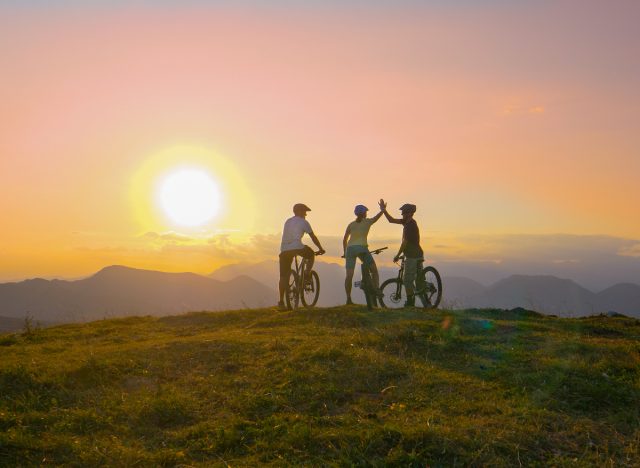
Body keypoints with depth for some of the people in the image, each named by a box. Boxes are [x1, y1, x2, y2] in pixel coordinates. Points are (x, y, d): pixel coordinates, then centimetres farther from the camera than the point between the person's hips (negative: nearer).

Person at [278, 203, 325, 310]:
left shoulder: (287, 221, 27)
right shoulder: (303, 222, 9)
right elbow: (313, 237, 12)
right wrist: (320, 249, 23)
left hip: (284, 250, 5)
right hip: (296, 248, -5)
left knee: (283, 276, 3)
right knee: (311, 255, 26)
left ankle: (281, 301, -2)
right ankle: (307, 276, 12)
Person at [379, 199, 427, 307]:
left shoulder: (410, 225, -18)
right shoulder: (408, 222, 10)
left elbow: (405, 242, -16)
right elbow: (392, 220, 17)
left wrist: (397, 256, -7)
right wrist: (383, 210, 8)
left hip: (412, 256, -10)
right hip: (418, 255, 10)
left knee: (407, 280, -2)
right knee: (419, 279, 11)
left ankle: (410, 301, 3)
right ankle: (425, 302, 13)